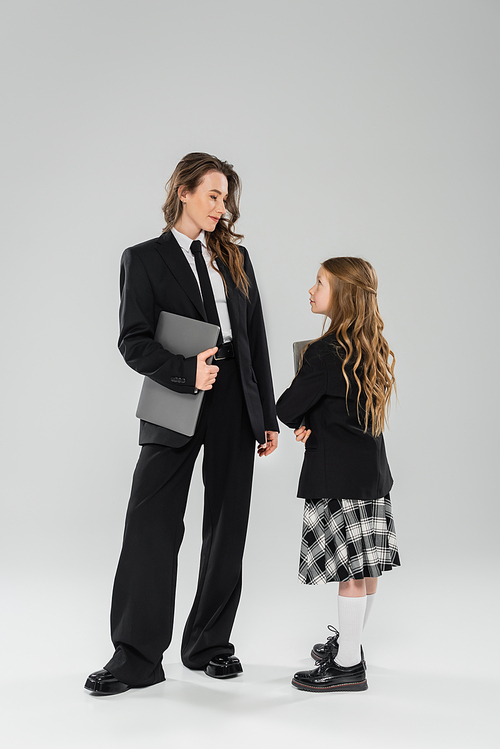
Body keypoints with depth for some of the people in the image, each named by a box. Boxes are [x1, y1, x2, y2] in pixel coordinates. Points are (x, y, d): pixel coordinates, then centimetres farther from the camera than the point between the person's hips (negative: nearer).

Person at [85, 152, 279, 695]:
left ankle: (209, 645, 20)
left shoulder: (235, 258, 14)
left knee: (226, 525, 7)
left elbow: (256, 339, 13)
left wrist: (268, 417, 10)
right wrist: (185, 372, -20)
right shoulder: (144, 259, 4)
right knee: (150, 525, -8)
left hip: (235, 404, 4)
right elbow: (133, 342, -4)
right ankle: (137, 657, 1)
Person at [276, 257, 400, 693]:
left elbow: (287, 410, -14)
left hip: (338, 476, -9)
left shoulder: (325, 353, -18)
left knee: (350, 570, -2)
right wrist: (311, 424, 2)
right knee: (366, 567, 15)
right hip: (372, 469, 9)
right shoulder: (375, 348, 9)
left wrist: (299, 421, 8)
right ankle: (349, 642, 30)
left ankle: (348, 666, 6)